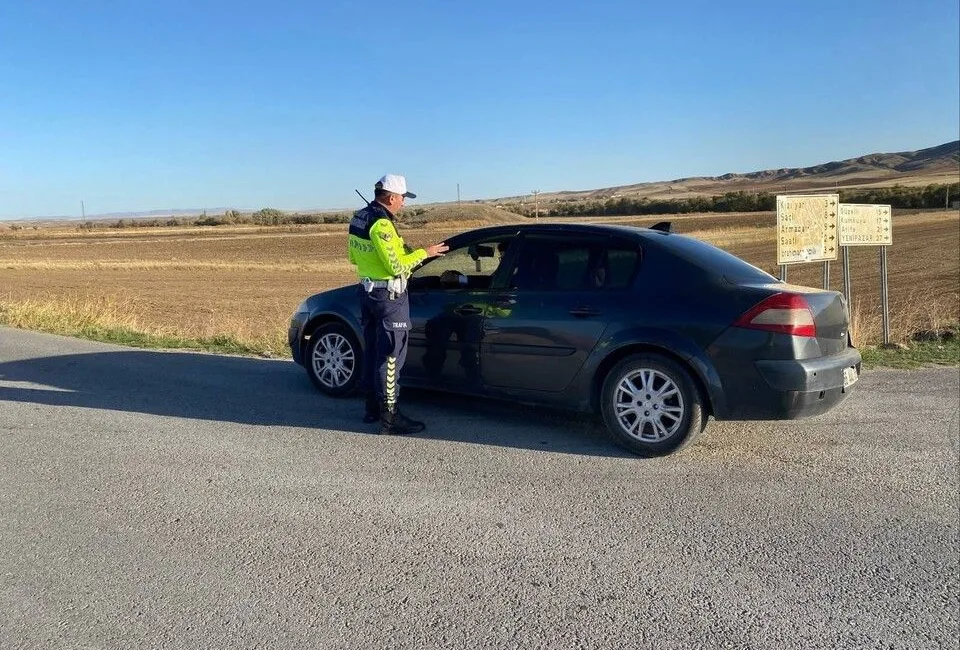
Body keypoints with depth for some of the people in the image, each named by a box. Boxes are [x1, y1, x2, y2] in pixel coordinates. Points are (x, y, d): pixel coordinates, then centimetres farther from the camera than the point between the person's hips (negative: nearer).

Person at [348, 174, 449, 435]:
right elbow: (396, 267, -23)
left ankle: (372, 408, 26)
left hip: (367, 291, 10)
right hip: (389, 295, -10)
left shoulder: (358, 218, 9)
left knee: (372, 351, 17)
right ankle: (389, 417, -1)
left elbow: (354, 258, 19)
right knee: (390, 357, -5)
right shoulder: (381, 224, -21)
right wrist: (423, 253, -12)